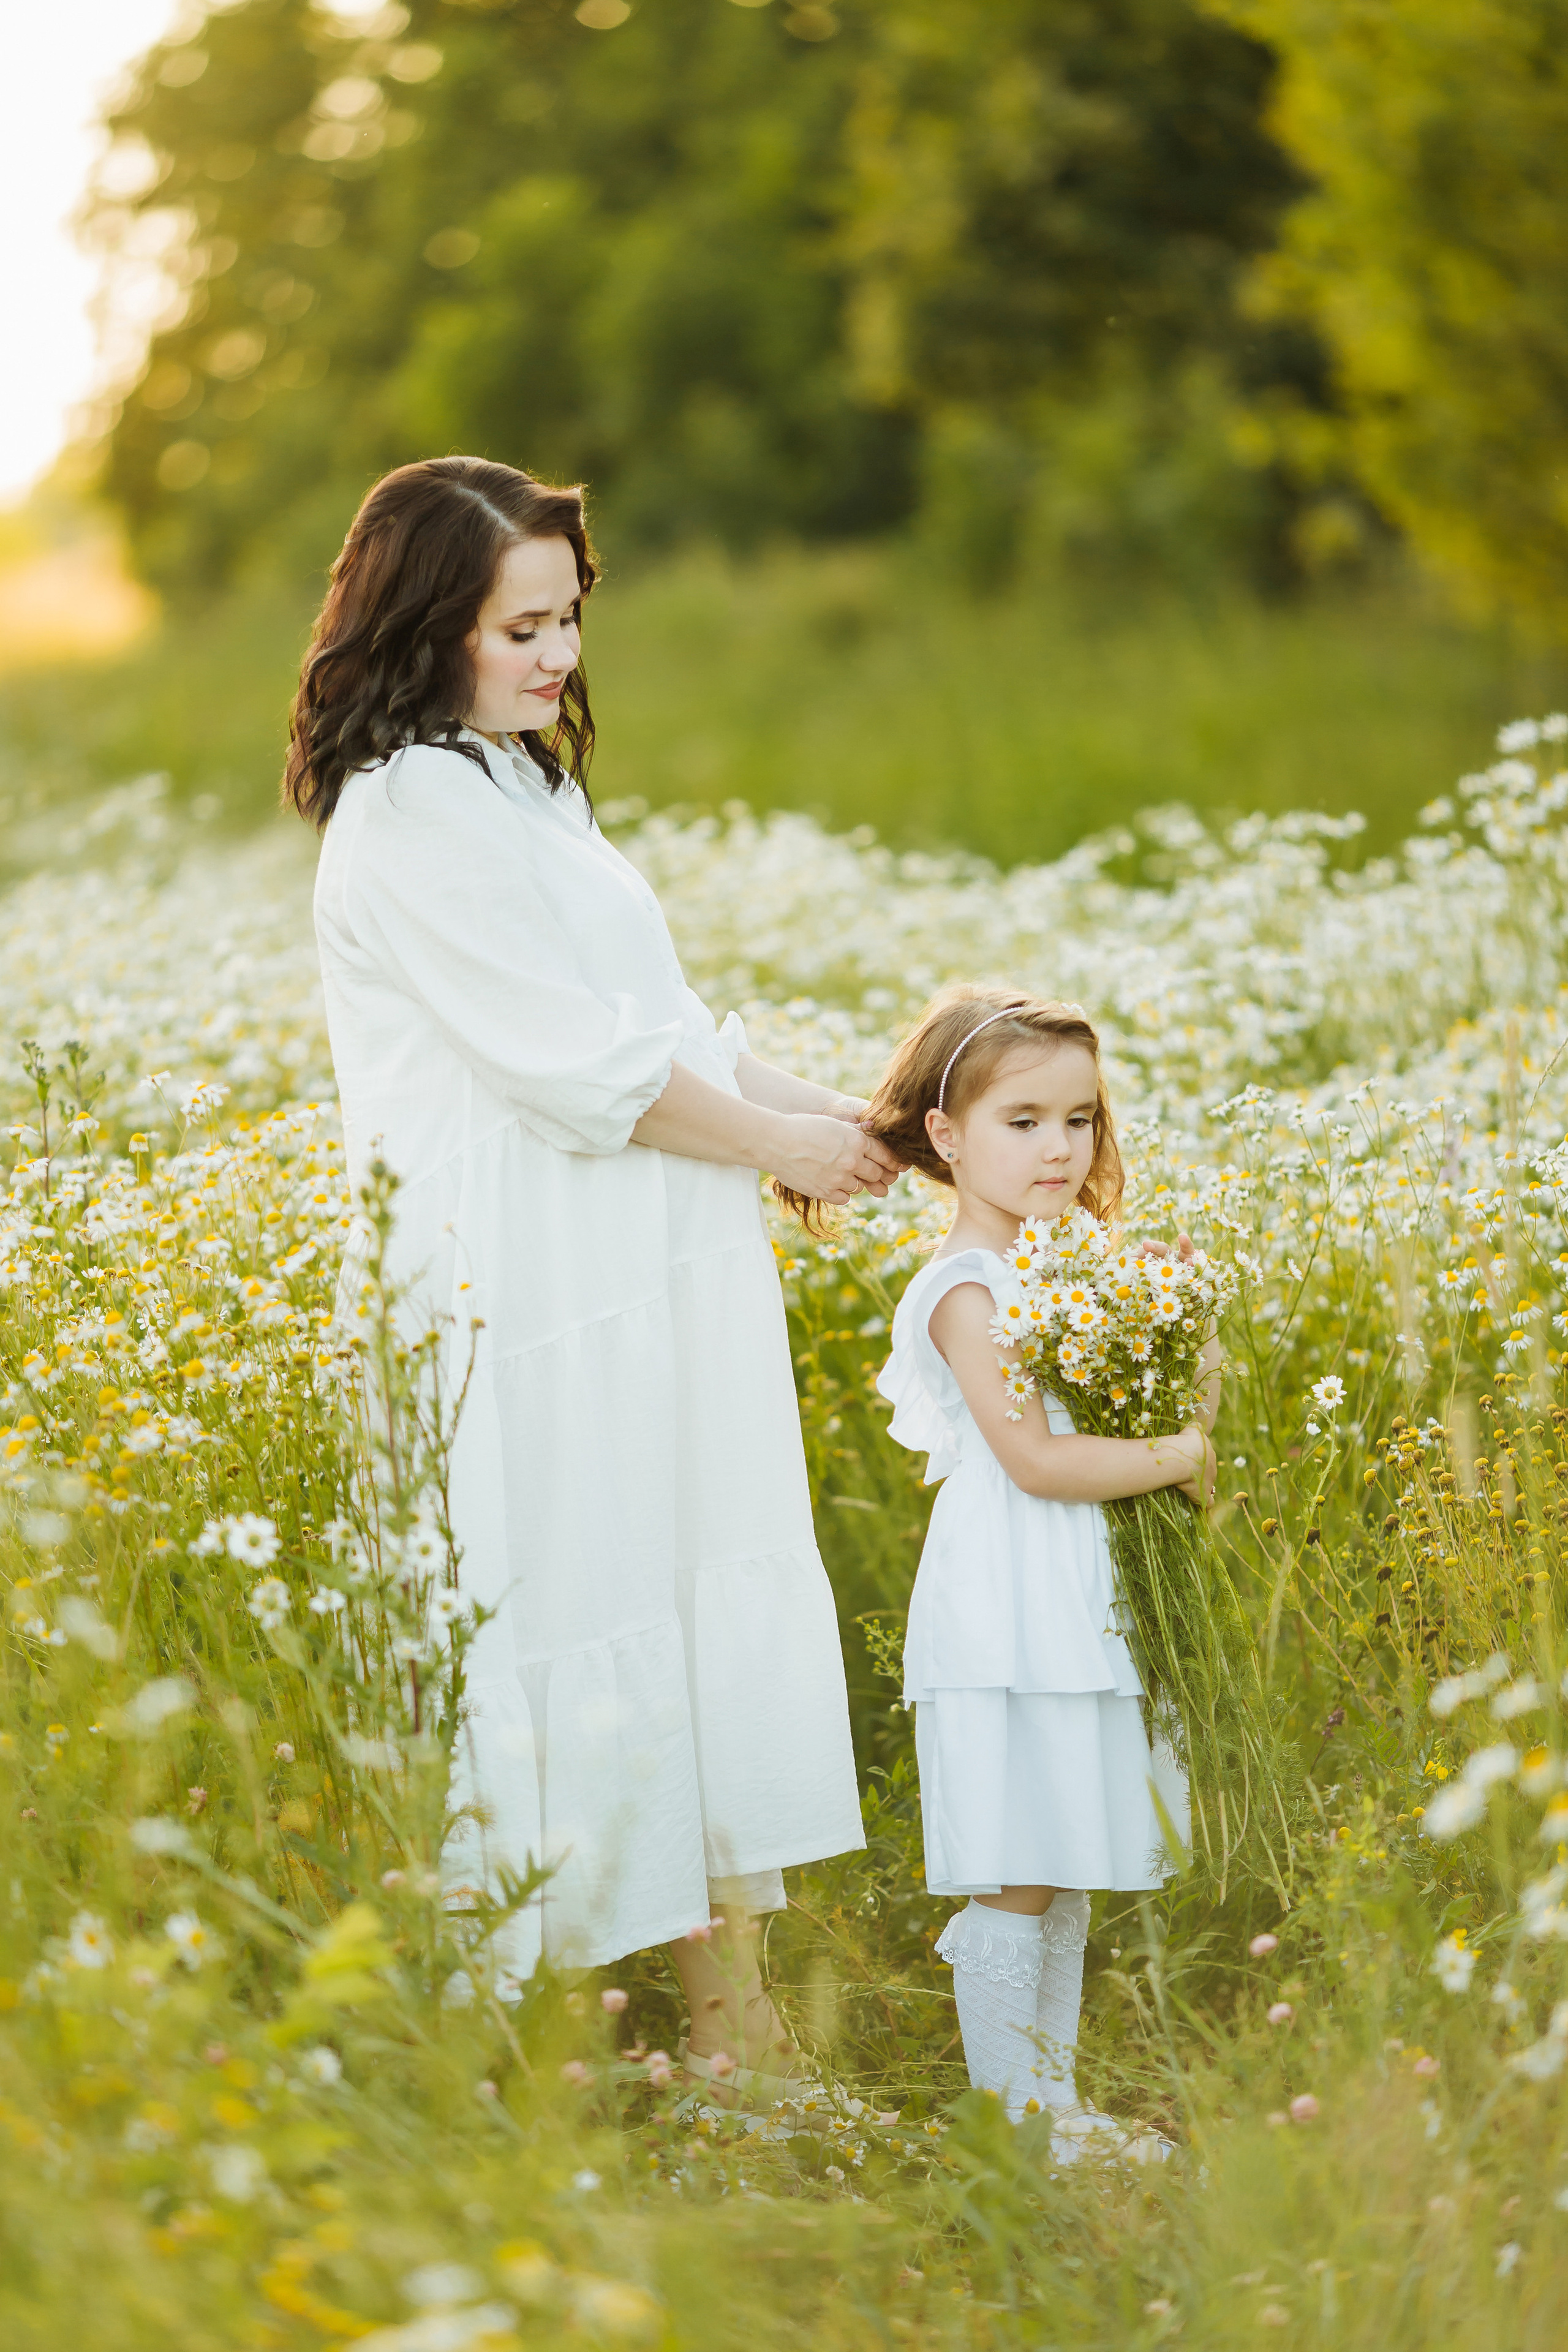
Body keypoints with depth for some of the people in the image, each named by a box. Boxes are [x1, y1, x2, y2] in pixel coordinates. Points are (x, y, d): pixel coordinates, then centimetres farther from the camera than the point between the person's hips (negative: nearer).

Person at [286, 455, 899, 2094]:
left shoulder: (528, 785, 18)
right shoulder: (407, 811, -13)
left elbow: (657, 1010, 17)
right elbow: (565, 1054, -17)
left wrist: (808, 1109, 2)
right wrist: (774, 1142, -8)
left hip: (651, 1295, 9)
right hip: (528, 1305, -9)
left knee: (717, 1618, 7)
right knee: (557, 1629, -5)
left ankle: (733, 2025, 12)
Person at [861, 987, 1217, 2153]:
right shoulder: (968, 1290, -13)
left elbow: (1117, 1406, 21)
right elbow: (1036, 1457, -19)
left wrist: (1196, 1387, 2)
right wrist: (1181, 1457, -12)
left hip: (1085, 1612, 9)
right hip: (1005, 1624, -9)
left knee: (1068, 1880, 13)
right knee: (1016, 1883, -5)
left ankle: (1057, 2099, 20)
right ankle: (1013, 2116, 1)